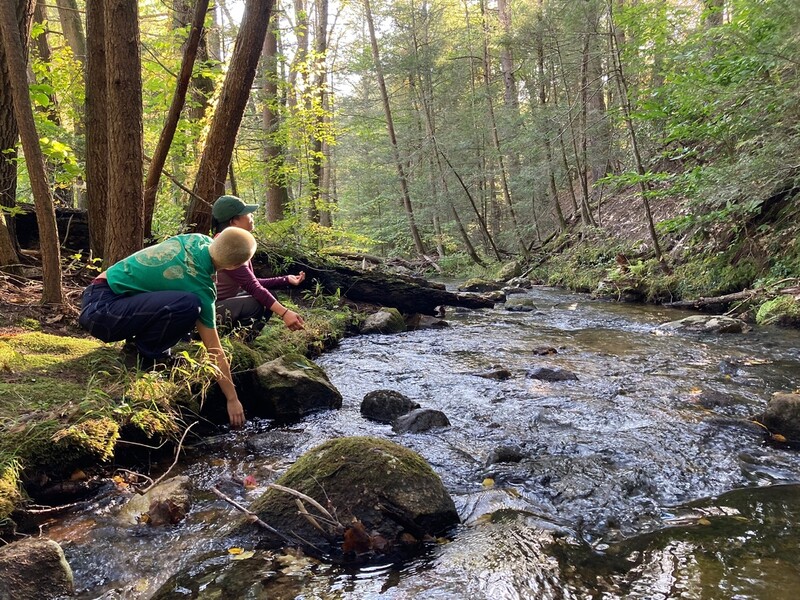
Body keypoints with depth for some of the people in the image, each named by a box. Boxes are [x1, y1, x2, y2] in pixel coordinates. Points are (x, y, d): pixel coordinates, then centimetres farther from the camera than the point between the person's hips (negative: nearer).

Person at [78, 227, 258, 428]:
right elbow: (215, 352, -14)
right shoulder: (200, 287, -20)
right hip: (100, 311, -9)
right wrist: (233, 399, -5)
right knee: (188, 304, -29)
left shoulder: (197, 239, -4)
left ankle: (138, 342, 11)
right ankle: (145, 355, -7)